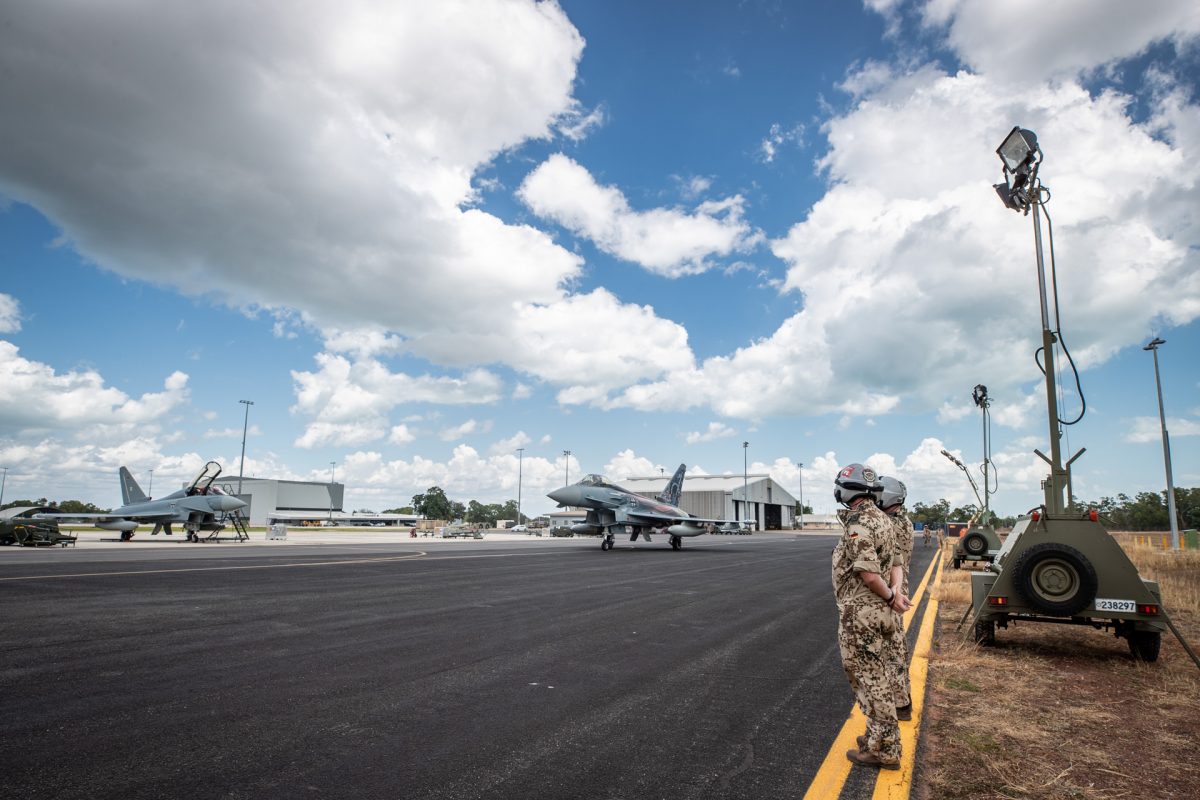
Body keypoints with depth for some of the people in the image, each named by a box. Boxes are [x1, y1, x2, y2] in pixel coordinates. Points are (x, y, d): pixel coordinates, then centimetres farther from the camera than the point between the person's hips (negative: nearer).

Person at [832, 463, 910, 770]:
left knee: (868, 679, 1)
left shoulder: (858, 524, -21)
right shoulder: (883, 519, 9)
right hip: (880, 611, 9)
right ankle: (882, 736, 32)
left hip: (860, 612, -9)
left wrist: (890, 596, -10)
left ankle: (883, 750, 10)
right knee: (877, 676, 20)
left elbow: (869, 574, -26)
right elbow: (892, 564, 13)